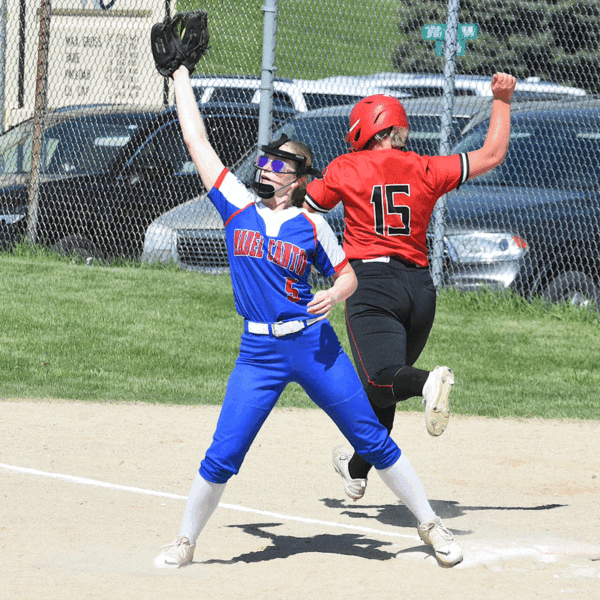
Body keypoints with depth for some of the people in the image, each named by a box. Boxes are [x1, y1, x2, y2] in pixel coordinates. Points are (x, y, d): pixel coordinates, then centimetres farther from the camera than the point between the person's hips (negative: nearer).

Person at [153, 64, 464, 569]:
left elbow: (348, 275, 11)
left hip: (315, 346, -1)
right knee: (222, 457, -4)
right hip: (258, 354, 1)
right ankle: (186, 541, 16)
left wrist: (335, 295, -12)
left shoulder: (312, 225, 1)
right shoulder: (237, 206, 4)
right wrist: (181, 77, 12)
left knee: (373, 440, 2)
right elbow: (197, 140, 7)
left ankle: (429, 523, 15)